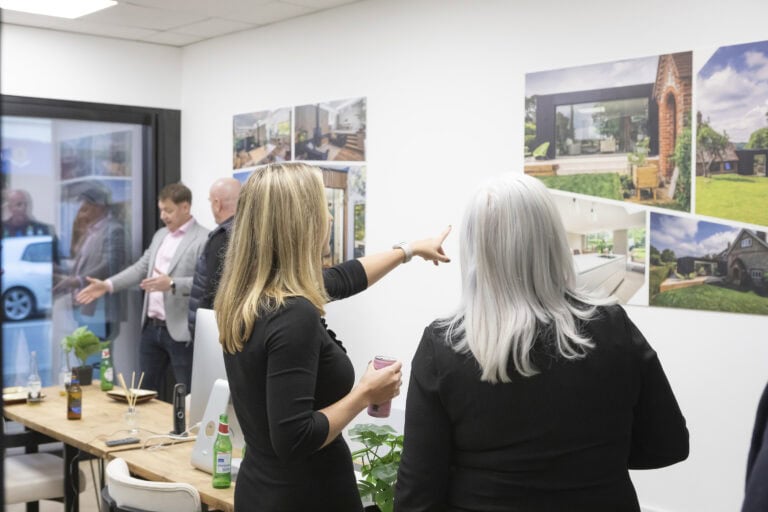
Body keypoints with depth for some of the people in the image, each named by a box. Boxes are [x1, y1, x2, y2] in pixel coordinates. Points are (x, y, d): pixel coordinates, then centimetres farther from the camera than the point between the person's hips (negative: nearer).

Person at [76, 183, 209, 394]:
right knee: (145, 391, 15)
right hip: (151, 327, 8)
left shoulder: (204, 239, -11)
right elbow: (140, 268, 15)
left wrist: (172, 284, -32)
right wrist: (107, 285, 4)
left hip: (180, 331, -8)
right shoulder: (160, 235, 15)